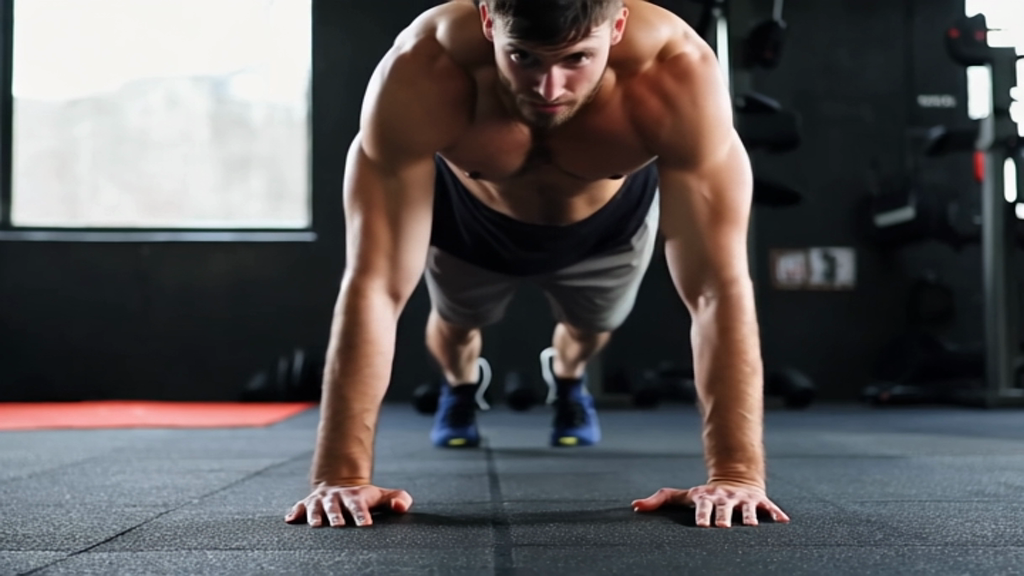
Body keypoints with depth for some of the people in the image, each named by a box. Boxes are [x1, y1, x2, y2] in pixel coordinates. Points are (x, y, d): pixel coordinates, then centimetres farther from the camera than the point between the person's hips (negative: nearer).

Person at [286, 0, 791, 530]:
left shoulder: (679, 75, -43)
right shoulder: (417, 77, -44)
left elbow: (720, 288, -42)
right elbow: (374, 286, -43)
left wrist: (735, 474, -45)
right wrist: (340, 476, -45)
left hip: (610, 217, 1)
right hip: (468, 214, 0)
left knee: (591, 325, 27)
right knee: (455, 322, 27)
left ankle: (568, 380, 65)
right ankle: (459, 387, 65)